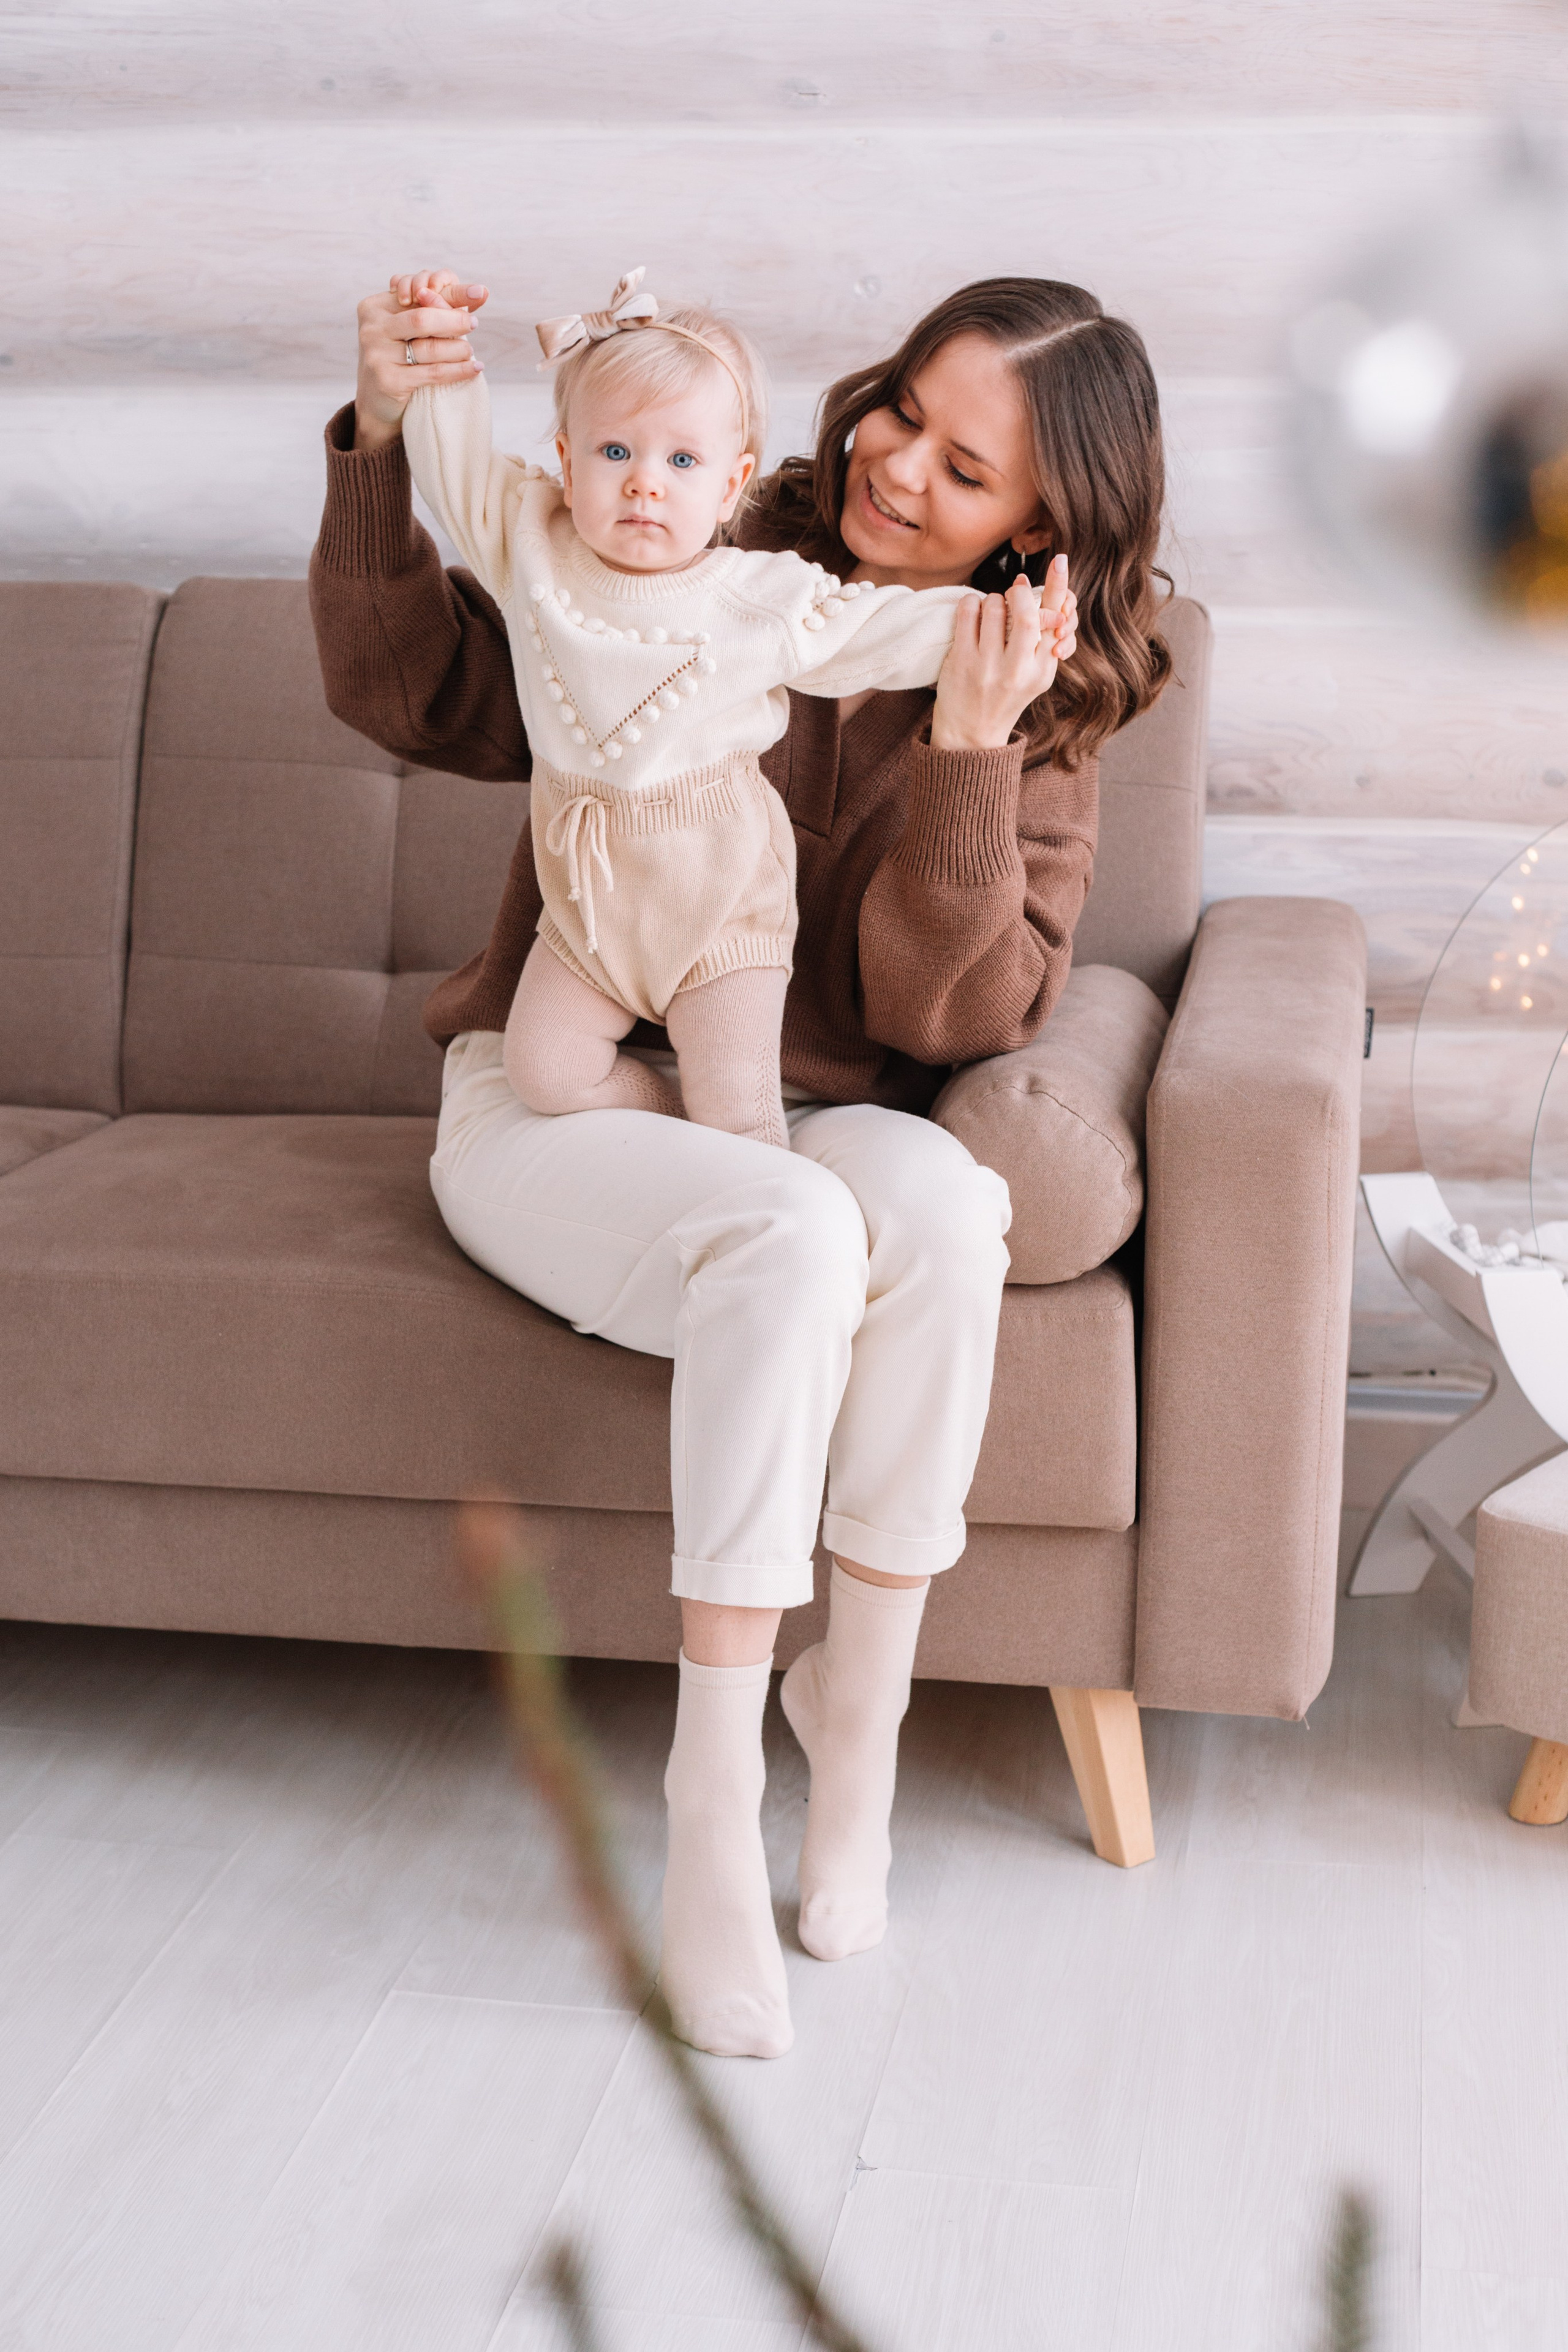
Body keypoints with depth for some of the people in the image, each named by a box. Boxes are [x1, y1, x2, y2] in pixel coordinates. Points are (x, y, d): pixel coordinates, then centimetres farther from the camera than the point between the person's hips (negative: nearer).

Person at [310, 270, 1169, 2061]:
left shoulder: (1043, 719, 3)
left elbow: (955, 1013, -8)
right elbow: (412, 695, -5)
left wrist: (965, 756, -23)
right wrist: (384, 446, -20)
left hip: (801, 1117, 2)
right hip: (552, 1099, -2)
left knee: (948, 1208, -34)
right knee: (792, 1234, -35)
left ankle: (859, 1709, -17)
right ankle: (714, 1788, -26)